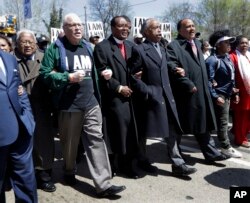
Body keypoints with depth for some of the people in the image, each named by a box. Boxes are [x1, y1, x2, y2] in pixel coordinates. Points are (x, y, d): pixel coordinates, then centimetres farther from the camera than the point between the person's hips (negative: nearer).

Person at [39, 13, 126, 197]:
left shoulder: (88, 47, 13)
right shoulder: (56, 48, -3)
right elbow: (45, 74, -9)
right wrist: (68, 78, -17)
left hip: (91, 104, 4)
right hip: (68, 106, -3)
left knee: (96, 141, -1)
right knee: (70, 143, 12)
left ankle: (103, 184, 1)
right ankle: (69, 173, 38)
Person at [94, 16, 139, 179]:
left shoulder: (131, 46, 15)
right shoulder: (102, 47, -6)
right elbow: (102, 74, -11)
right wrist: (119, 88, -13)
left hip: (130, 96, 6)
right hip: (113, 98, -6)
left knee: (130, 133, 9)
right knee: (114, 134, 2)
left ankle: (126, 165, 23)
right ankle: (112, 166, 19)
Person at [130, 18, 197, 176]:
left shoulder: (162, 49, 16)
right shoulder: (139, 50, -8)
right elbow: (134, 76, -11)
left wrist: (168, 92, 9)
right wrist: (147, 92, -15)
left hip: (166, 96, 7)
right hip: (150, 98, -7)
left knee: (172, 132, 6)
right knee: (144, 133, 8)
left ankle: (178, 165, 14)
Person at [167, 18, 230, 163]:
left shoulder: (197, 43, 16)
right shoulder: (173, 46, -10)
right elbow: (173, 69, -20)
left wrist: (206, 85, 15)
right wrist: (189, 85, -20)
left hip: (201, 92, 7)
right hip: (184, 93, -7)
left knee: (203, 124, 12)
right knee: (178, 125, 7)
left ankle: (211, 153, 20)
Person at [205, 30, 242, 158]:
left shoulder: (227, 57, 10)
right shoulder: (212, 60, -16)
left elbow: (231, 77, 17)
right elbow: (208, 81, -19)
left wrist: (234, 93, 16)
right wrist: (215, 97, -21)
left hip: (227, 95, 8)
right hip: (219, 96, -8)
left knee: (223, 121, 16)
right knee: (223, 122, -1)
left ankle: (223, 143, 29)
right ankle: (226, 147, 9)